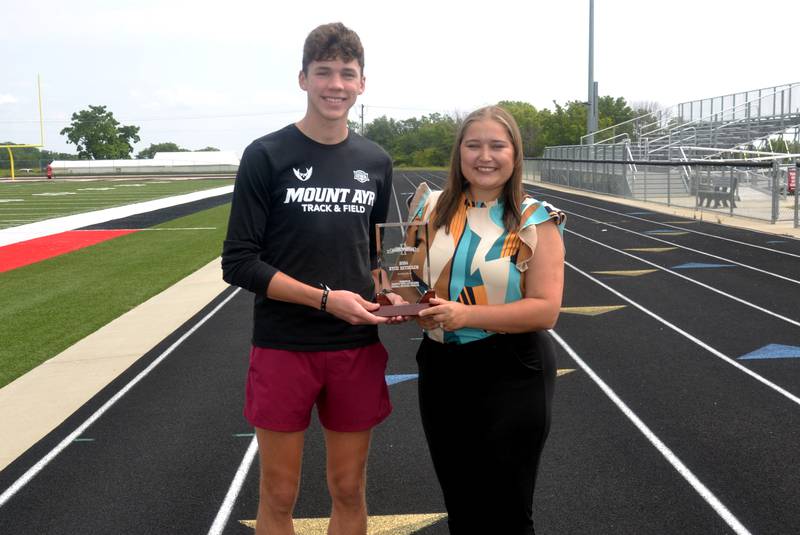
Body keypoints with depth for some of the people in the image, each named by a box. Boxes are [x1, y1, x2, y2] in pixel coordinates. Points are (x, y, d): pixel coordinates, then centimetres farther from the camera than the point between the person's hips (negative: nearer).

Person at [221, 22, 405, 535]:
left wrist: (384, 295, -2)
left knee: (349, 490, 13)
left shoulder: (376, 161, 7)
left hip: (357, 349, 4)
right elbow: (239, 262, -9)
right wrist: (325, 299, -17)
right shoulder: (267, 155, -6)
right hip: (283, 349, -3)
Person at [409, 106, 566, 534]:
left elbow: (546, 309, -14)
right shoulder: (432, 208, 4)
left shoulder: (536, 221, -7)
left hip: (512, 376, -4)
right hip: (441, 371, 4)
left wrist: (467, 315, -25)